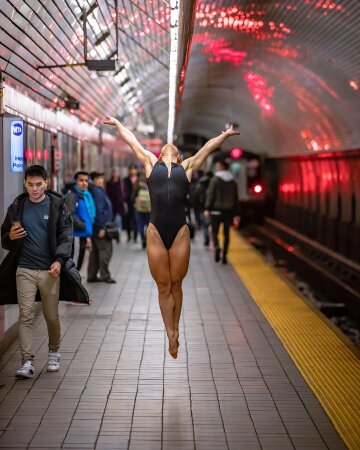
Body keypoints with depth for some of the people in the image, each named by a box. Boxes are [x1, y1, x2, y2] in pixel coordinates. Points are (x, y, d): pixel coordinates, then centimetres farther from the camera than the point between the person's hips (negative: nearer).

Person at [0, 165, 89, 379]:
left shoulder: (57, 206, 1)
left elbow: (66, 236, -3)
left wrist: (59, 260, -17)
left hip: (50, 270, -1)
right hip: (24, 270, 1)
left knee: (52, 316, 8)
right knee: (26, 315, -5)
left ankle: (54, 352, 31)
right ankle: (27, 362, -3)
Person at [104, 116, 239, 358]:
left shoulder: (187, 167, 16)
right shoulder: (151, 163, 17)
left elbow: (208, 147, 28)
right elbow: (132, 141, 28)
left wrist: (226, 135, 40)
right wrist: (117, 123, 38)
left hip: (180, 233, 0)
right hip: (156, 233, 0)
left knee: (176, 285, 7)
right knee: (163, 287, 3)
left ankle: (175, 331, 20)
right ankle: (171, 336, 8)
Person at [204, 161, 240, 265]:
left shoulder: (215, 180, -6)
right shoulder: (233, 182, 9)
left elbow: (210, 195, -11)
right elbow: (236, 199, 11)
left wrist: (207, 209, -11)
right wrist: (235, 213, 14)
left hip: (216, 210, -4)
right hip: (229, 211, 4)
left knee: (214, 231, 4)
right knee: (226, 233, 9)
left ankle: (217, 246, -24)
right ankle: (224, 256, 8)